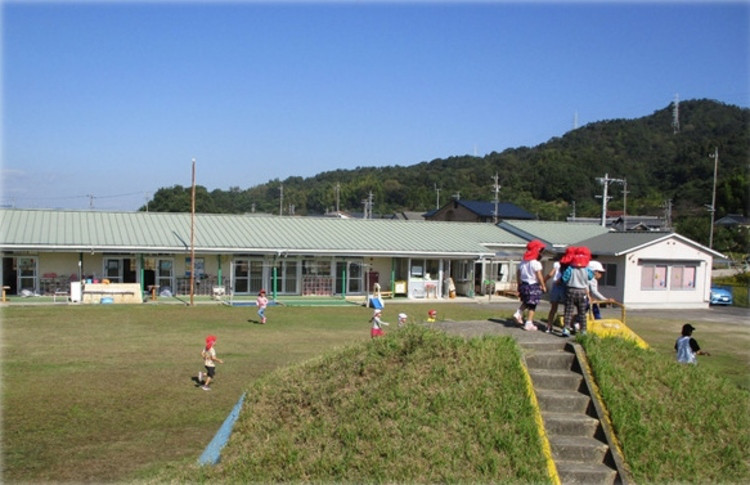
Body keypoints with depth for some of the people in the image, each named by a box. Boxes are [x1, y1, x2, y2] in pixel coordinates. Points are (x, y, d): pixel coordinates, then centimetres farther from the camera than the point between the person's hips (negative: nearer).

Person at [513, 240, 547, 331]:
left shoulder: (523, 262, 6)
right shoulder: (536, 263, -16)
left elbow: (518, 274, 11)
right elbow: (539, 276, -16)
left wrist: (519, 284, 21)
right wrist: (543, 286, -5)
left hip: (524, 284, 6)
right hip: (533, 286, -6)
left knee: (526, 302, 25)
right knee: (532, 306, 4)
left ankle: (518, 313, 5)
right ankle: (529, 324, 6)